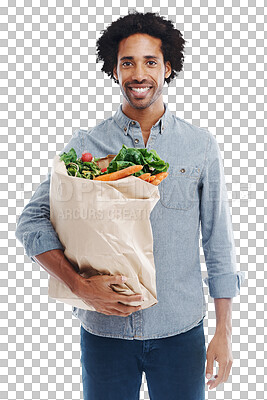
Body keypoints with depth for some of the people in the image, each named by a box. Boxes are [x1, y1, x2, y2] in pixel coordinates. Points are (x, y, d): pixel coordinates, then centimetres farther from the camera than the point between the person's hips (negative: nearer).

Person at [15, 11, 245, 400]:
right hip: (104, 329, 0)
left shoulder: (201, 146, 0)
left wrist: (223, 332, 2)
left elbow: (218, 242, 3)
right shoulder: (85, 145, -2)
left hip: (180, 330, 1)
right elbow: (31, 221, -3)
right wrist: (79, 284, -17)